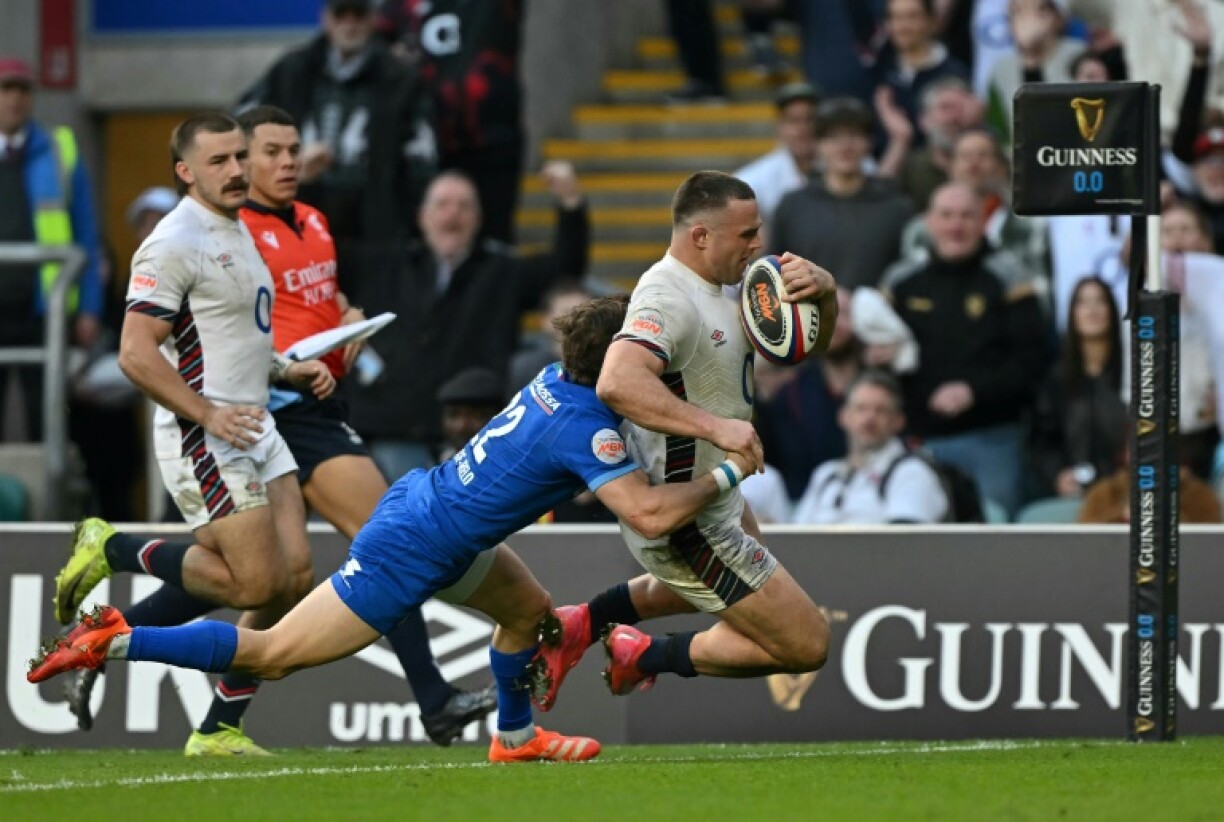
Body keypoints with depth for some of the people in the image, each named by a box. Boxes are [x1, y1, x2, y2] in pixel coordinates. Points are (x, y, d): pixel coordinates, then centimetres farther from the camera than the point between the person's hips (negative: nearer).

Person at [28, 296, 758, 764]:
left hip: (424, 501, 9)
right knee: (273, 657, -4)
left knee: (528, 609, 23)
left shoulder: (561, 381, 2)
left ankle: (516, 736, 42)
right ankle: (117, 642, -3)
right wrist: (726, 476, -20)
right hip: (410, 553, -9)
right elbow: (650, 514, -33)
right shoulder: (586, 428, -25)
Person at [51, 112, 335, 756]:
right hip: (202, 439, -9)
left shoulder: (235, 232, 17)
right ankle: (111, 551, 4)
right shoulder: (175, 244, -14)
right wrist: (209, 414, -23)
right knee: (258, 582, -13)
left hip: (254, 430, 9)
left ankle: (217, 729, 7)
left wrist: (286, 370, 17)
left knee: (294, 575, 0)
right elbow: (136, 354, -19)